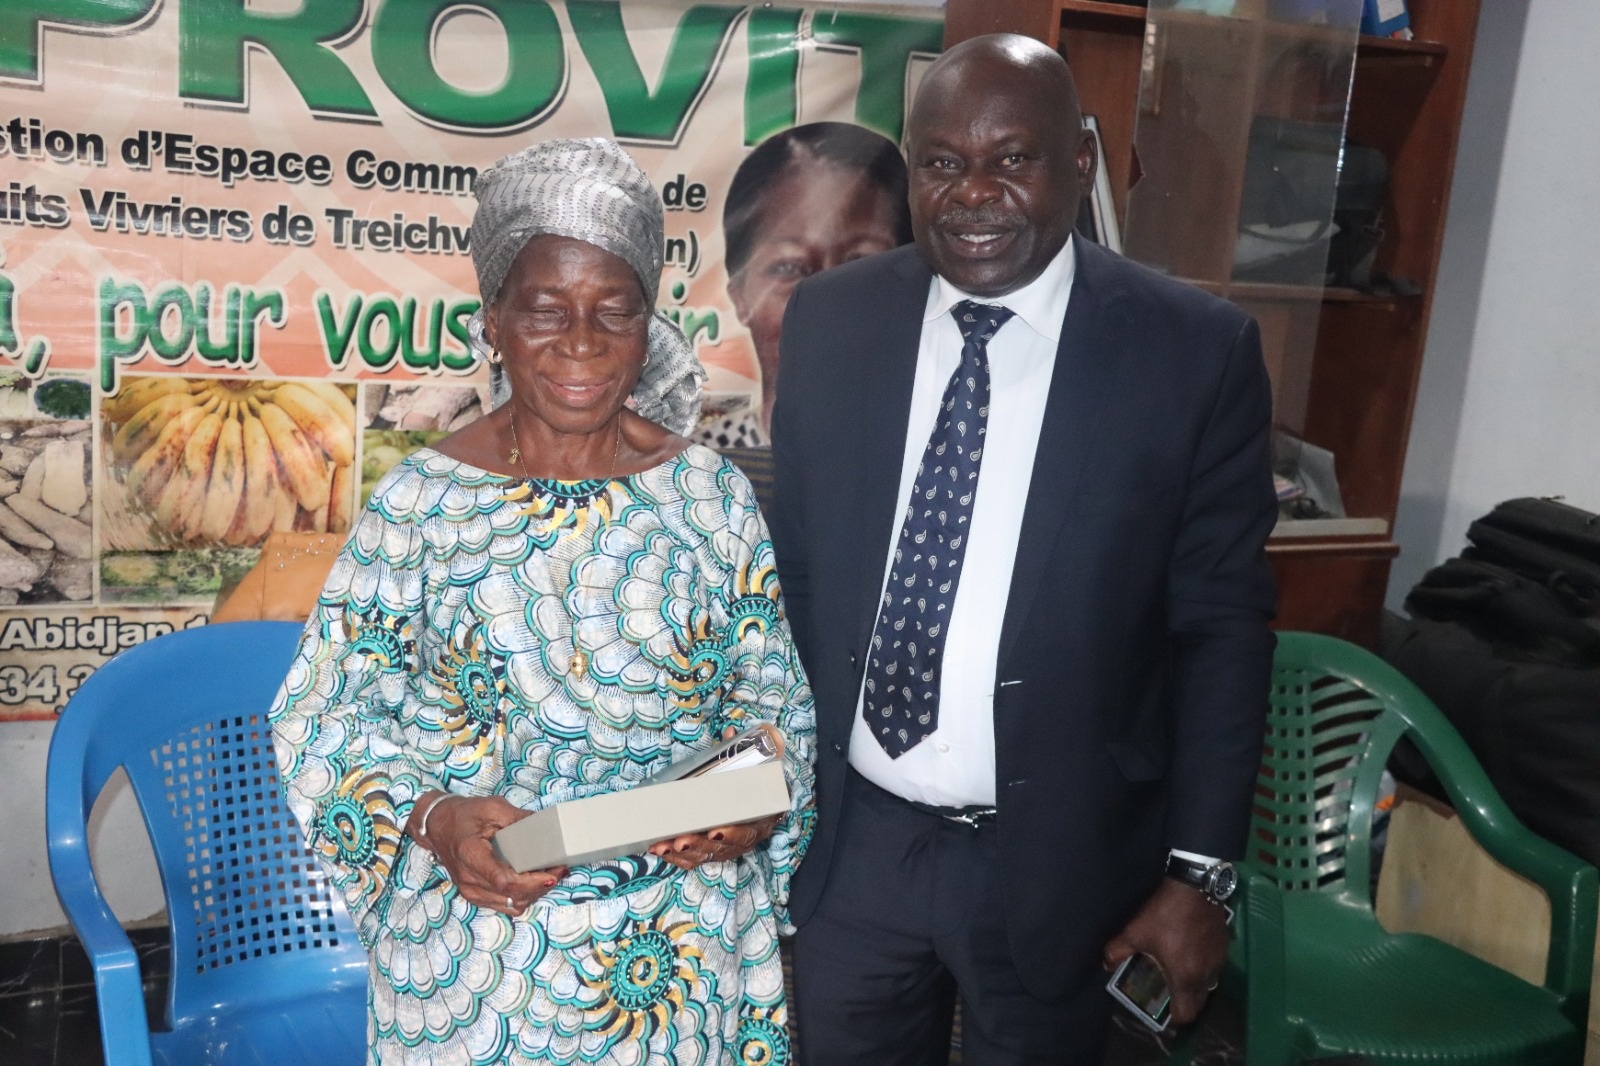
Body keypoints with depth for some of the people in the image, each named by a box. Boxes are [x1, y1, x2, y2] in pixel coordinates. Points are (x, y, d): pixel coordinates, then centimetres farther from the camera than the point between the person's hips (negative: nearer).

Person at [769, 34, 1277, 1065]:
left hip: (1059, 859, -2)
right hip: (849, 839, 2)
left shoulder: (1197, 350, -11)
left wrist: (1200, 869, -6)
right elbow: (791, 566, 4)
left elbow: (1223, 624, -6)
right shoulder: (829, 320, -3)